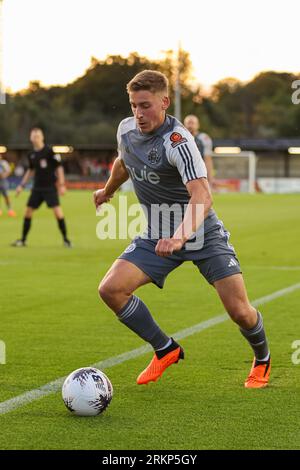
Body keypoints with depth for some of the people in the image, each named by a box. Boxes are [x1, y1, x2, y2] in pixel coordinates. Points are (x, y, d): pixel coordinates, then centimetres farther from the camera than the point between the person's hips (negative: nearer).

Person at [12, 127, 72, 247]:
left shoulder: (49, 151, -10)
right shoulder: (31, 155, 7)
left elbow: (59, 167, -8)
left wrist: (61, 185, -13)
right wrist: (22, 185, 19)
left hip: (50, 187, -6)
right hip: (37, 187, 6)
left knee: (57, 211, -15)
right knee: (28, 211, 5)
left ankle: (65, 239, -4)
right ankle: (23, 240, 16)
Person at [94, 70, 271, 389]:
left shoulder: (177, 141, -25)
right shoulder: (126, 129, -4)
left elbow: (202, 196, -38)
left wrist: (180, 237, -54)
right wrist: (107, 190, 39)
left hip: (202, 232, -6)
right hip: (157, 235, 6)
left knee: (239, 311, -12)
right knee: (111, 289, -14)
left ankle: (262, 359, 22)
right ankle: (166, 350, 6)